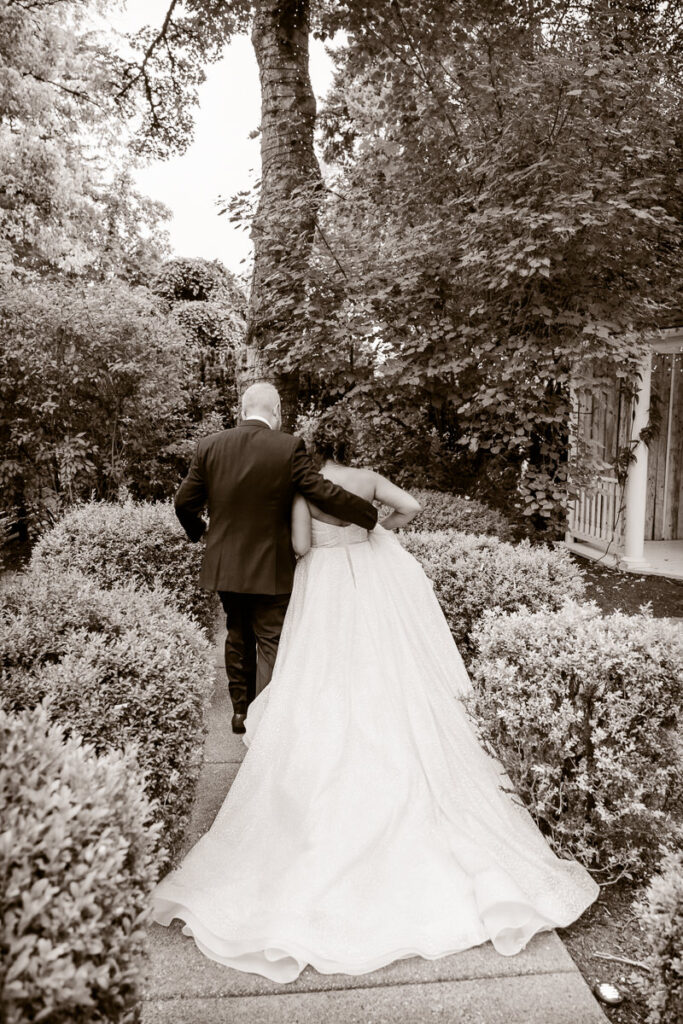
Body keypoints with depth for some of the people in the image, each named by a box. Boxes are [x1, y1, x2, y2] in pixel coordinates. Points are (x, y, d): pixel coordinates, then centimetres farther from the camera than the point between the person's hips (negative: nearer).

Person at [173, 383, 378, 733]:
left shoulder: (209, 446, -3)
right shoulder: (288, 447, -13)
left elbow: (184, 502, 1)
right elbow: (324, 493, -14)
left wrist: (199, 532, 20)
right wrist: (370, 515, -1)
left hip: (224, 565, 4)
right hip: (271, 569, -4)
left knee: (238, 636, 21)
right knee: (271, 642, 8)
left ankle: (240, 710, 33)